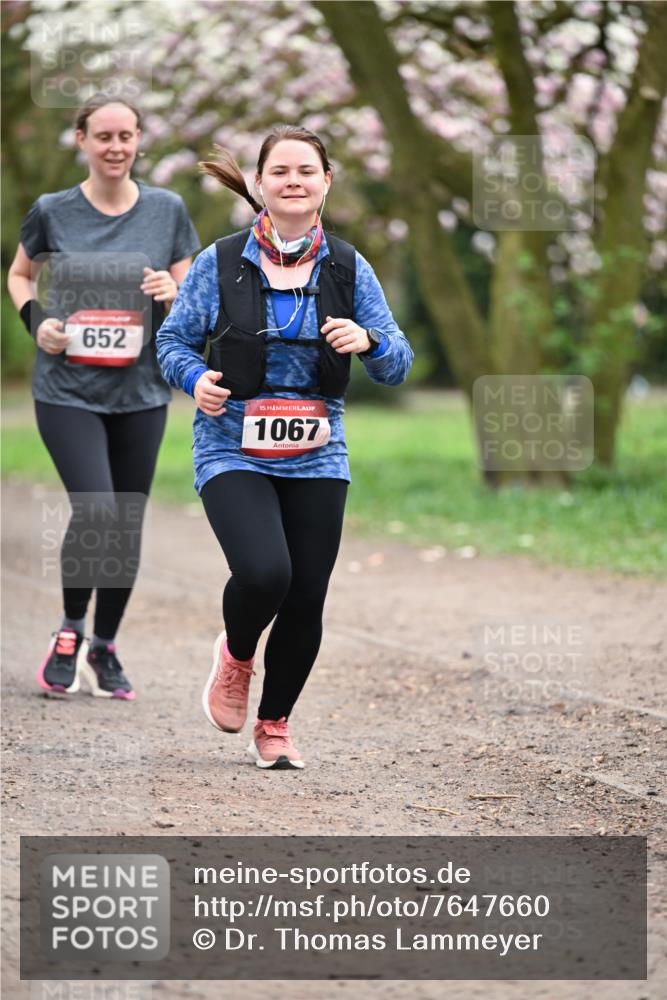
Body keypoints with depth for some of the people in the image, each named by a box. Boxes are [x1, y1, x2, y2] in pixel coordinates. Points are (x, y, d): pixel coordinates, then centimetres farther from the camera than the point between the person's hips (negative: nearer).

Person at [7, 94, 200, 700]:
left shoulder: (168, 211, 2)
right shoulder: (52, 212, -2)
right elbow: (20, 275, 14)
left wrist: (173, 293, -14)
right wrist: (36, 319, -5)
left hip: (141, 392, 3)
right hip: (68, 392, -3)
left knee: (128, 525, 8)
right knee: (96, 512, -18)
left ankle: (104, 649, 26)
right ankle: (69, 633, 6)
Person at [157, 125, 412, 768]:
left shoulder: (348, 269, 5)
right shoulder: (220, 264, -1)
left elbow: (397, 365, 8)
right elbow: (174, 339, 8)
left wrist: (367, 341, -14)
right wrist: (196, 378, -13)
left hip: (316, 458, 3)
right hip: (233, 453, -3)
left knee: (306, 601, 2)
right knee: (263, 571, -25)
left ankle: (274, 726, 25)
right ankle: (235, 656, 10)